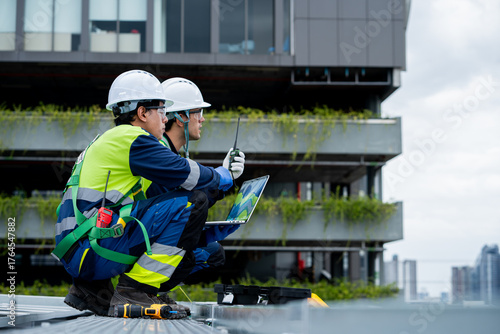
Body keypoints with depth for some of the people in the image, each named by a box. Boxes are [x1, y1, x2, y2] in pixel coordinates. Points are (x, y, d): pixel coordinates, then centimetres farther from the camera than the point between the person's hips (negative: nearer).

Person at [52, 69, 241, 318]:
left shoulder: (110, 141, 25)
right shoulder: (129, 138, -5)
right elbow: (185, 174, -10)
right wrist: (222, 177, 11)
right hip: (90, 250, -10)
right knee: (192, 201, -12)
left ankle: (92, 289, 13)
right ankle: (135, 291, -13)